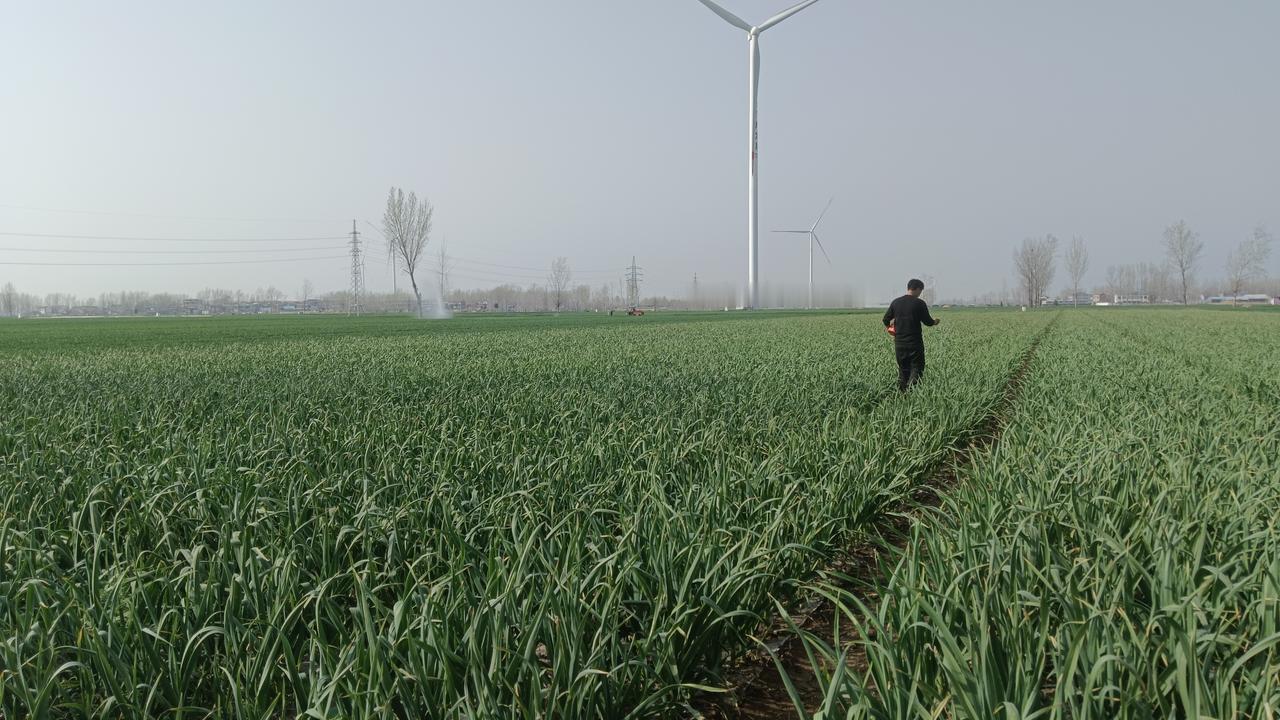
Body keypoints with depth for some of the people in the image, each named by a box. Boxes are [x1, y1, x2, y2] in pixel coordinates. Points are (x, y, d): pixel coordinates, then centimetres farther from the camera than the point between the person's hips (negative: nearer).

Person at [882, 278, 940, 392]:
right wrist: (934, 322, 19)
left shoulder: (896, 302, 3)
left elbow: (886, 320, 7)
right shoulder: (919, 303, -8)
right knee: (917, 368, 0)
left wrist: (889, 325, 30)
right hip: (915, 343, -4)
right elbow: (928, 321, -3)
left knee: (903, 370, 13)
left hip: (899, 343, 4)